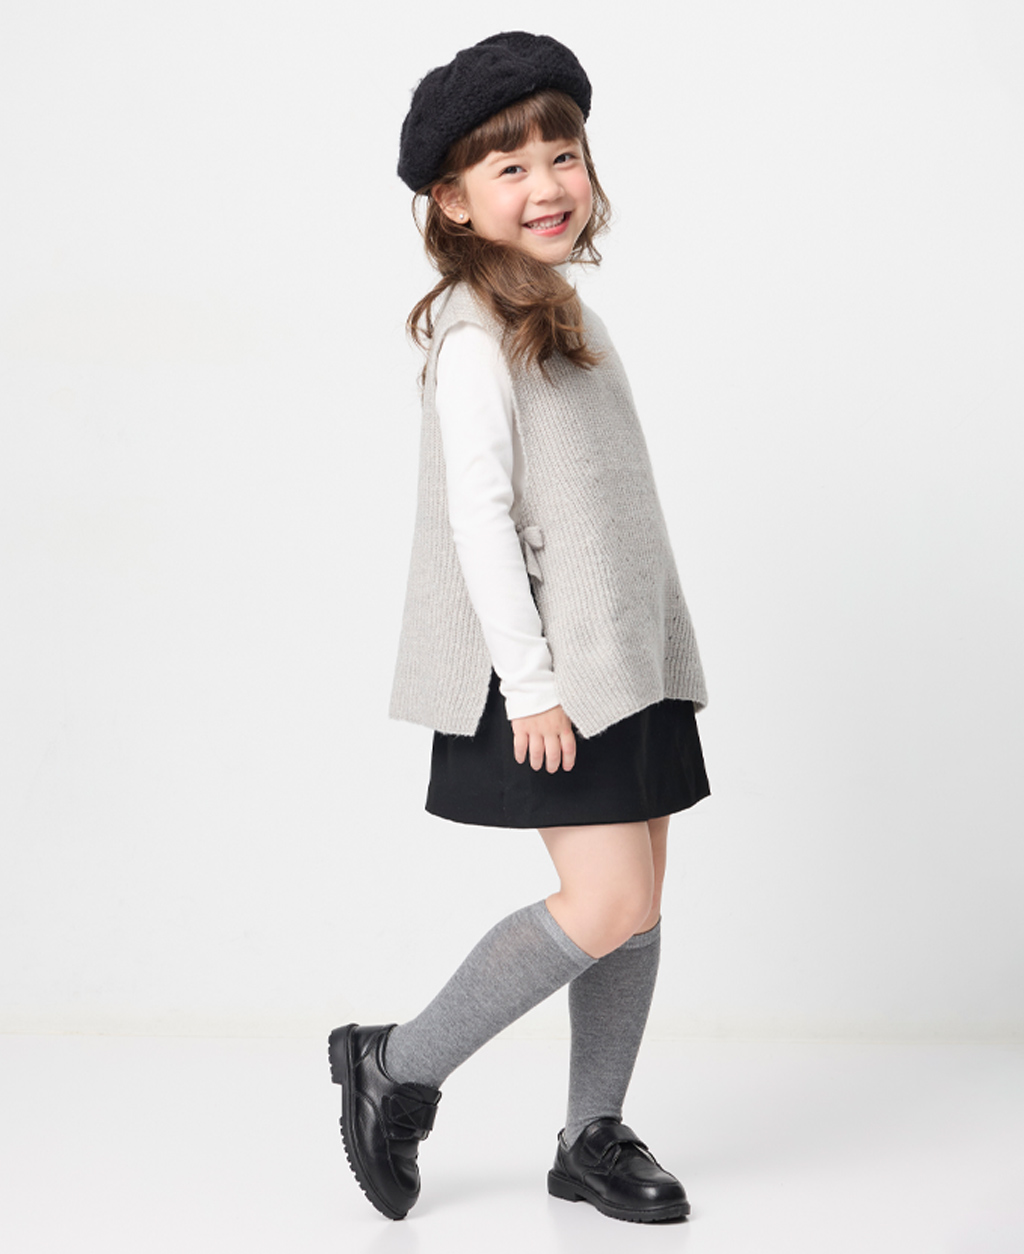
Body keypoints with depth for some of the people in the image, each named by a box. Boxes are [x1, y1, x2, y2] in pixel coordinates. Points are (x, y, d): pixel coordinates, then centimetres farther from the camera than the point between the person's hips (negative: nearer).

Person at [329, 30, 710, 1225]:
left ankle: (593, 1135, 22)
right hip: (552, 672, -9)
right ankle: (400, 1065, 6)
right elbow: (478, 513, -17)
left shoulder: (565, 316, 16)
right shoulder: (477, 332, -12)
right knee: (608, 905, -11)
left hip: (630, 656, 9)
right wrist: (531, 683, -20)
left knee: (641, 899, 9)